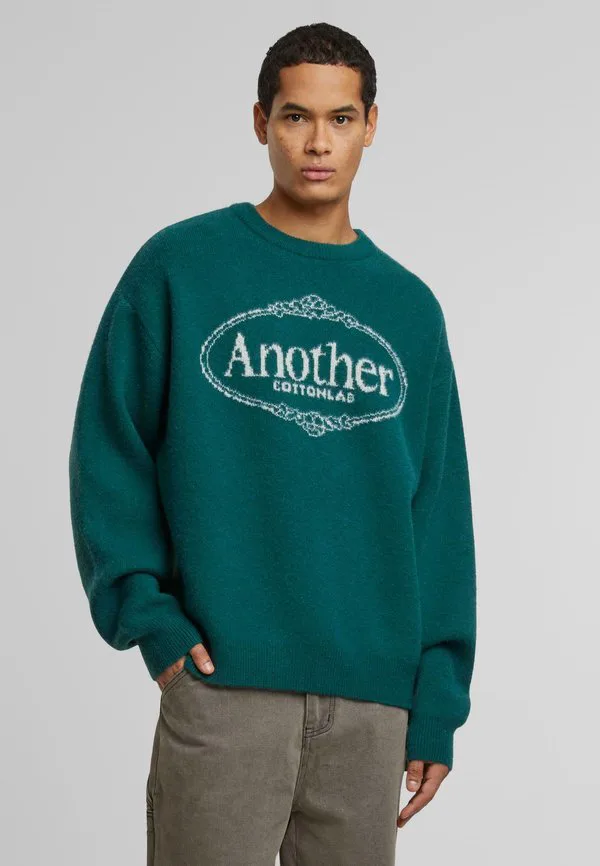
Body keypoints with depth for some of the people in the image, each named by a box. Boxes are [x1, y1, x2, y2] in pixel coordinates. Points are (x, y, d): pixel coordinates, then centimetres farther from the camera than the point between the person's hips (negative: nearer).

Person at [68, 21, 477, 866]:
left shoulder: (409, 307, 10)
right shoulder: (180, 267, 1)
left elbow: (438, 510, 9)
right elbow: (110, 454, 0)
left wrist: (438, 706, 5)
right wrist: (145, 613, -10)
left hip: (372, 699, 3)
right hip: (223, 680, -3)